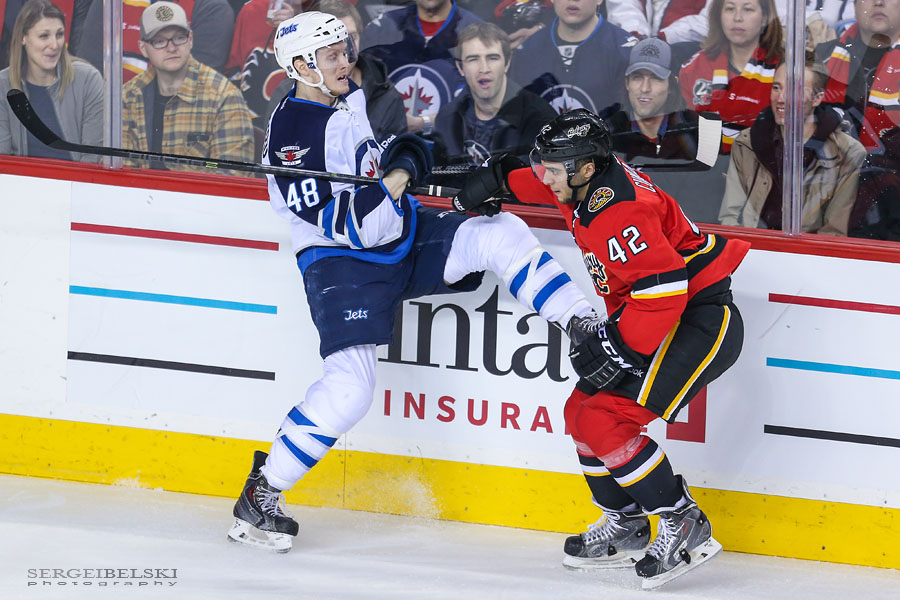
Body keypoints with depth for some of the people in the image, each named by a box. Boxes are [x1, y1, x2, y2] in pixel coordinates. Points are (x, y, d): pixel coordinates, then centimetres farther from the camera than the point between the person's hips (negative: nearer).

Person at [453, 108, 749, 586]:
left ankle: (684, 527, -11)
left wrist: (617, 346, -25)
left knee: (608, 421, -19)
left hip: (701, 320, -11)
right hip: (661, 319, 11)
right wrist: (497, 182, 24)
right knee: (582, 414, 12)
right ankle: (626, 527, 23)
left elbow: (664, 290, -32)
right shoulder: (585, 181, 2)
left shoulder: (621, 213, -27)